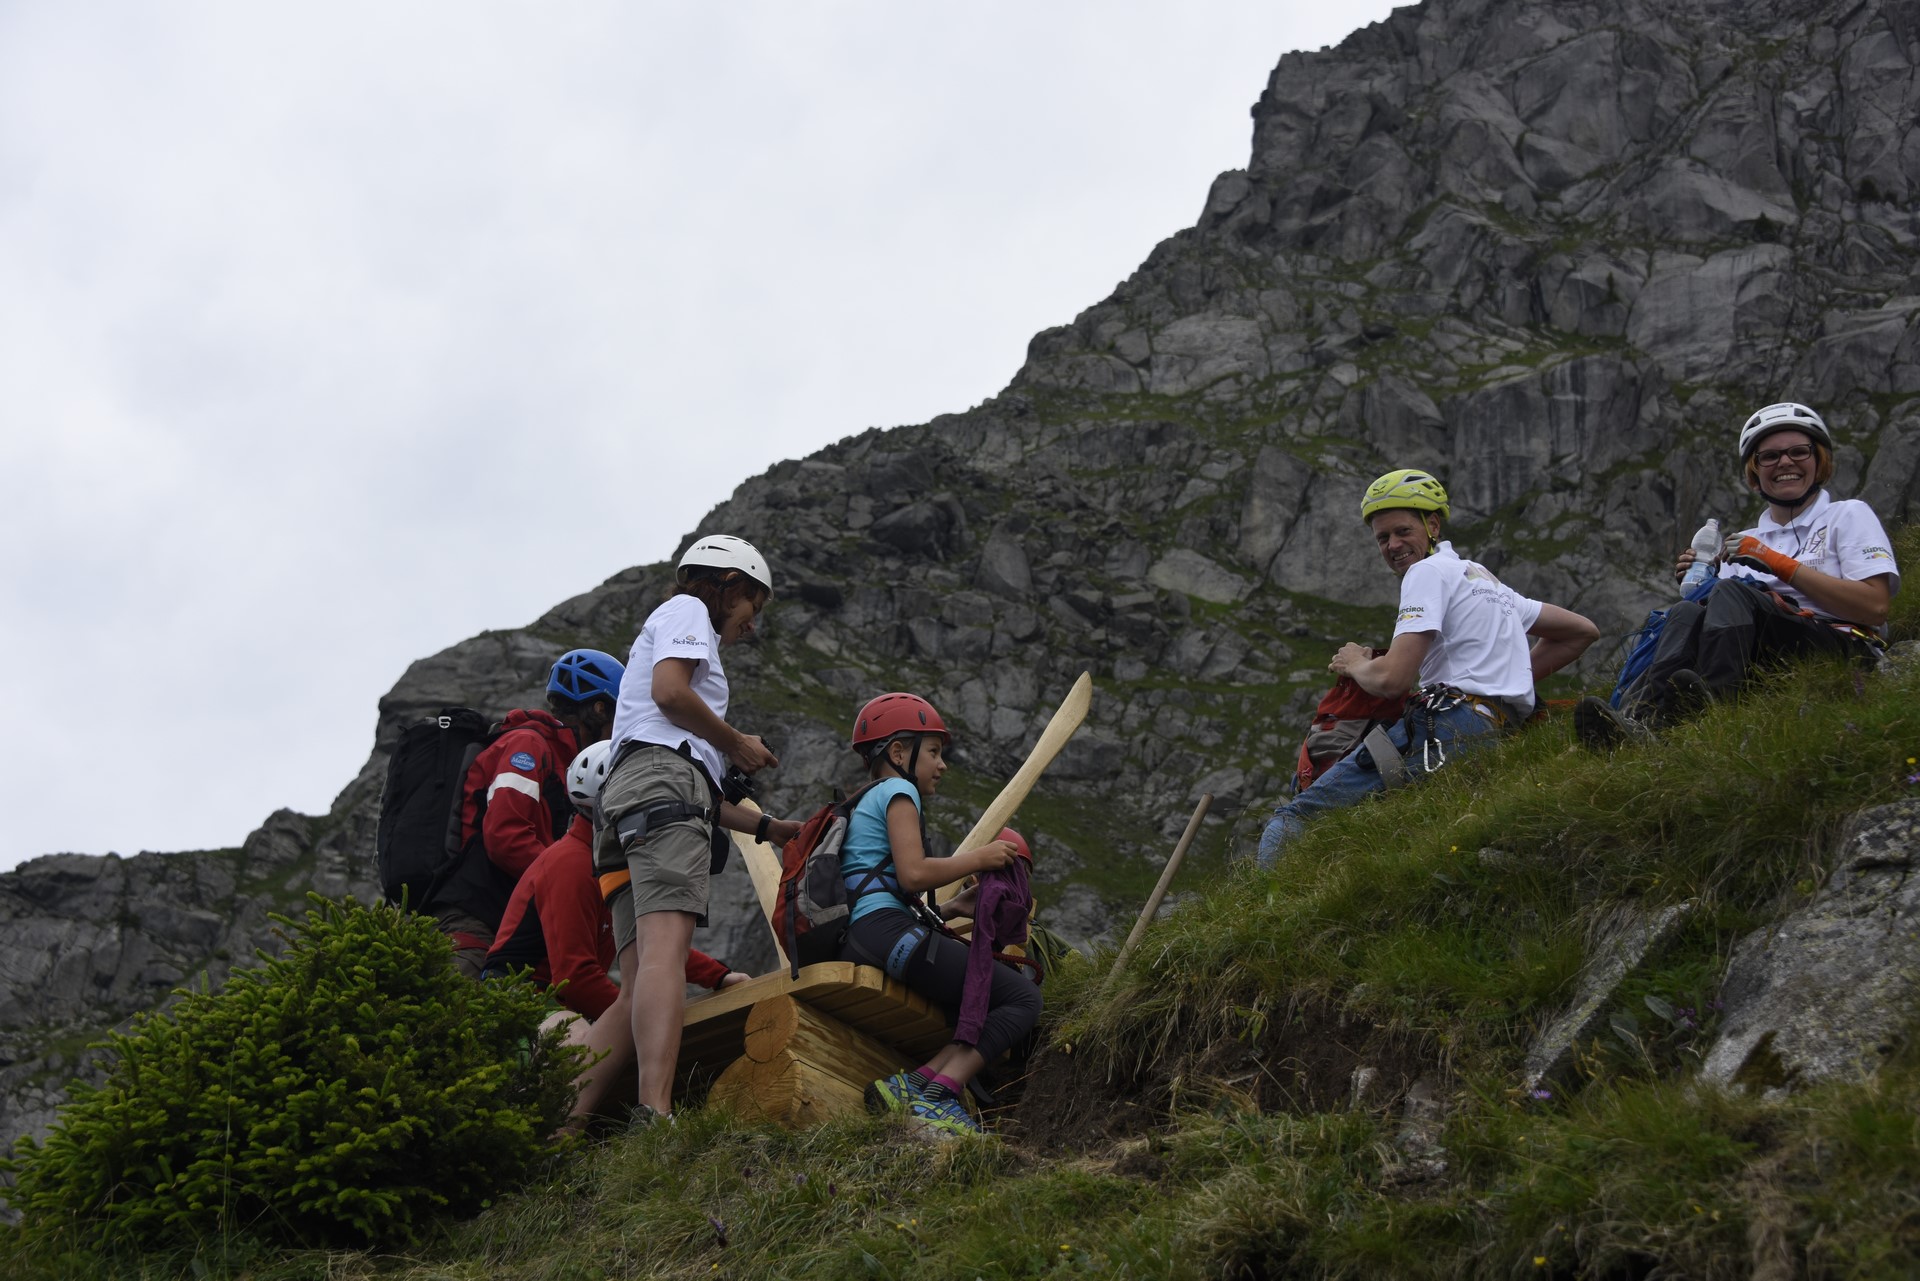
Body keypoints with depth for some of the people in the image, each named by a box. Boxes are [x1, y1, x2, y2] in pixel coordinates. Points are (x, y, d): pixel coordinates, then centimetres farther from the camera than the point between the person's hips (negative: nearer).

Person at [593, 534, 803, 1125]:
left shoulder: (666, 630, 40)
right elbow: (669, 691, -9)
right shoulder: (686, 611, 13)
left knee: (639, 974, -6)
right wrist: (738, 743, 5)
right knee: (666, 948, -26)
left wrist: (771, 828, 33)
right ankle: (656, 1112, -44)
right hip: (663, 776, -9)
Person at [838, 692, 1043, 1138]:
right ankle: (935, 1099, -23)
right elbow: (913, 873, -12)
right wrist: (978, 859, 2)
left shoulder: (865, 805, 33)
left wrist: (951, 909, 20)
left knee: (987, 1013, 8)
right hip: (887, 931, -10)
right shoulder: (897, 791, 4)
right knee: (1022, 999, -10)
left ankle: (912, 1086, -14)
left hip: (857, 941, 10)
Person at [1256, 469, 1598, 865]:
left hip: (1450, 725, -10)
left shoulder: (1429, 571, 1)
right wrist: (1509, 679, 31)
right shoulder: (1485, 579, 30)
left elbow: (1391, 679, -11)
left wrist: (1354, 664, 12)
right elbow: (1583, 631, 36)